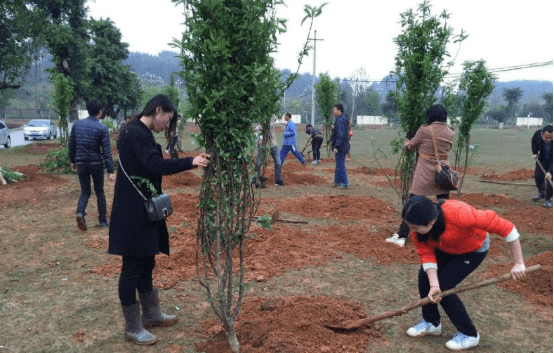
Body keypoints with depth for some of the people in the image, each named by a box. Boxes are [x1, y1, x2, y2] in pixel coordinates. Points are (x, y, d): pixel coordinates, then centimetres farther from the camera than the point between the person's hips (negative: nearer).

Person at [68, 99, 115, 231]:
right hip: (96, 164, -2)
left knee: (85, 191, 12)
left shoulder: (77, 125, 0)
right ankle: (103, 220, 16)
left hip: (81, 164, 3)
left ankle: (80, 212, -15)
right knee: (99, 191, 13)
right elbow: (107, 151, -15)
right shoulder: (102, 129, -12)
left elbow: (71, 145, 7)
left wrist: (73, 161, 20)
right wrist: (110, 171, -13)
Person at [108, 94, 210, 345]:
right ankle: (132, 327, 13)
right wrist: (191, 162, -34)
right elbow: (154, 165, -30)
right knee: (132, 267, 0)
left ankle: (151, 314, 33)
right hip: (133, 212, -11)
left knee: (145, 262, 18)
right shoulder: (136, 133, -18)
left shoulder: (140, 132, 14)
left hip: (142, 210, 11)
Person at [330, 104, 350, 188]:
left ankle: (345, 184, -3)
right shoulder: (344, 119, 16)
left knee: (340, 165, -6)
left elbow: (341, 135, -24)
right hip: (343, 147, 11)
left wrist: (336, 146, -25)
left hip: (340, 147, -11)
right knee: (338, 165, 17)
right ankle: (337, 182, 25)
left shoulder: (340, 120, -17)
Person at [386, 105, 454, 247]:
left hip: (425, 173, -4)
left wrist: (407, 144, 26)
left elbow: (411, 146, 4)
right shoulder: (450, 132, 2)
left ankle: (401, 236, -1)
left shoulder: (424, 130, -10)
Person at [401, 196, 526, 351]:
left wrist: (519, 263, -32)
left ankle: (469, 335, 6)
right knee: (424, 278, -4)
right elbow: (426, 254, -22)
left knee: (443, 287, -14)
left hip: (473, 249, -5)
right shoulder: (416, 223, -28)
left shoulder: (459, 214, -45)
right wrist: (433, 285, -33)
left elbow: (504, 226, -38)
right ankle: (431, 322, 21)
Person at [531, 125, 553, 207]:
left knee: (550, 178, -13)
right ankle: (542, 193, 34)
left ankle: (548, 199, 5)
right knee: (538, 176, 6)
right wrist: (535, 153, -4)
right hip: (542, 158, 4)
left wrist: (550, 171, -46)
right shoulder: (537, 133, -25)